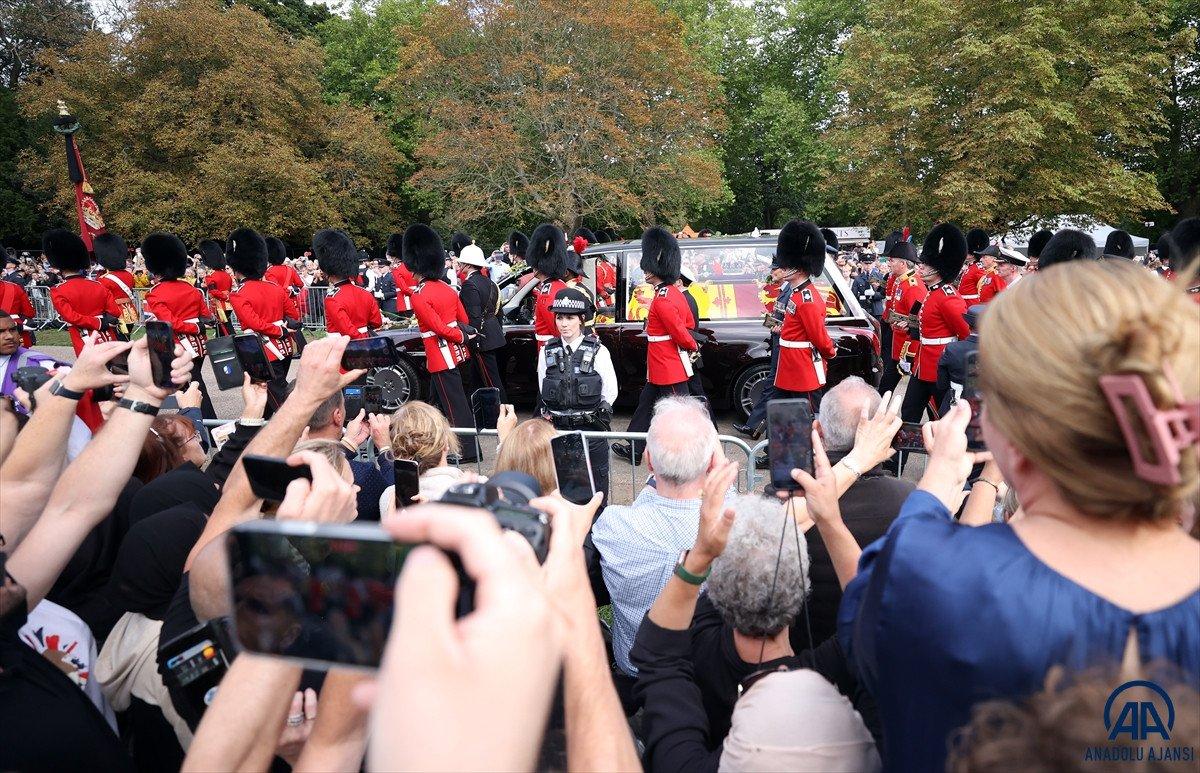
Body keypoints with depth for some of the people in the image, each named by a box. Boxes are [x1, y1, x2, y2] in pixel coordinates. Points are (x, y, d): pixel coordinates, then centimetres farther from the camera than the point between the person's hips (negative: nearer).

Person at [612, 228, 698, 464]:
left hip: (669, 370, -10)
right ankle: (633, 450, 32)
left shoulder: (662, 301, -23)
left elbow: (681, 332, -24)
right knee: (646, 404, 20)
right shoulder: (674, 292, 8)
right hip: (662, 369, 10)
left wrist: (692, 347, -6)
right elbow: (688, 322, 16)